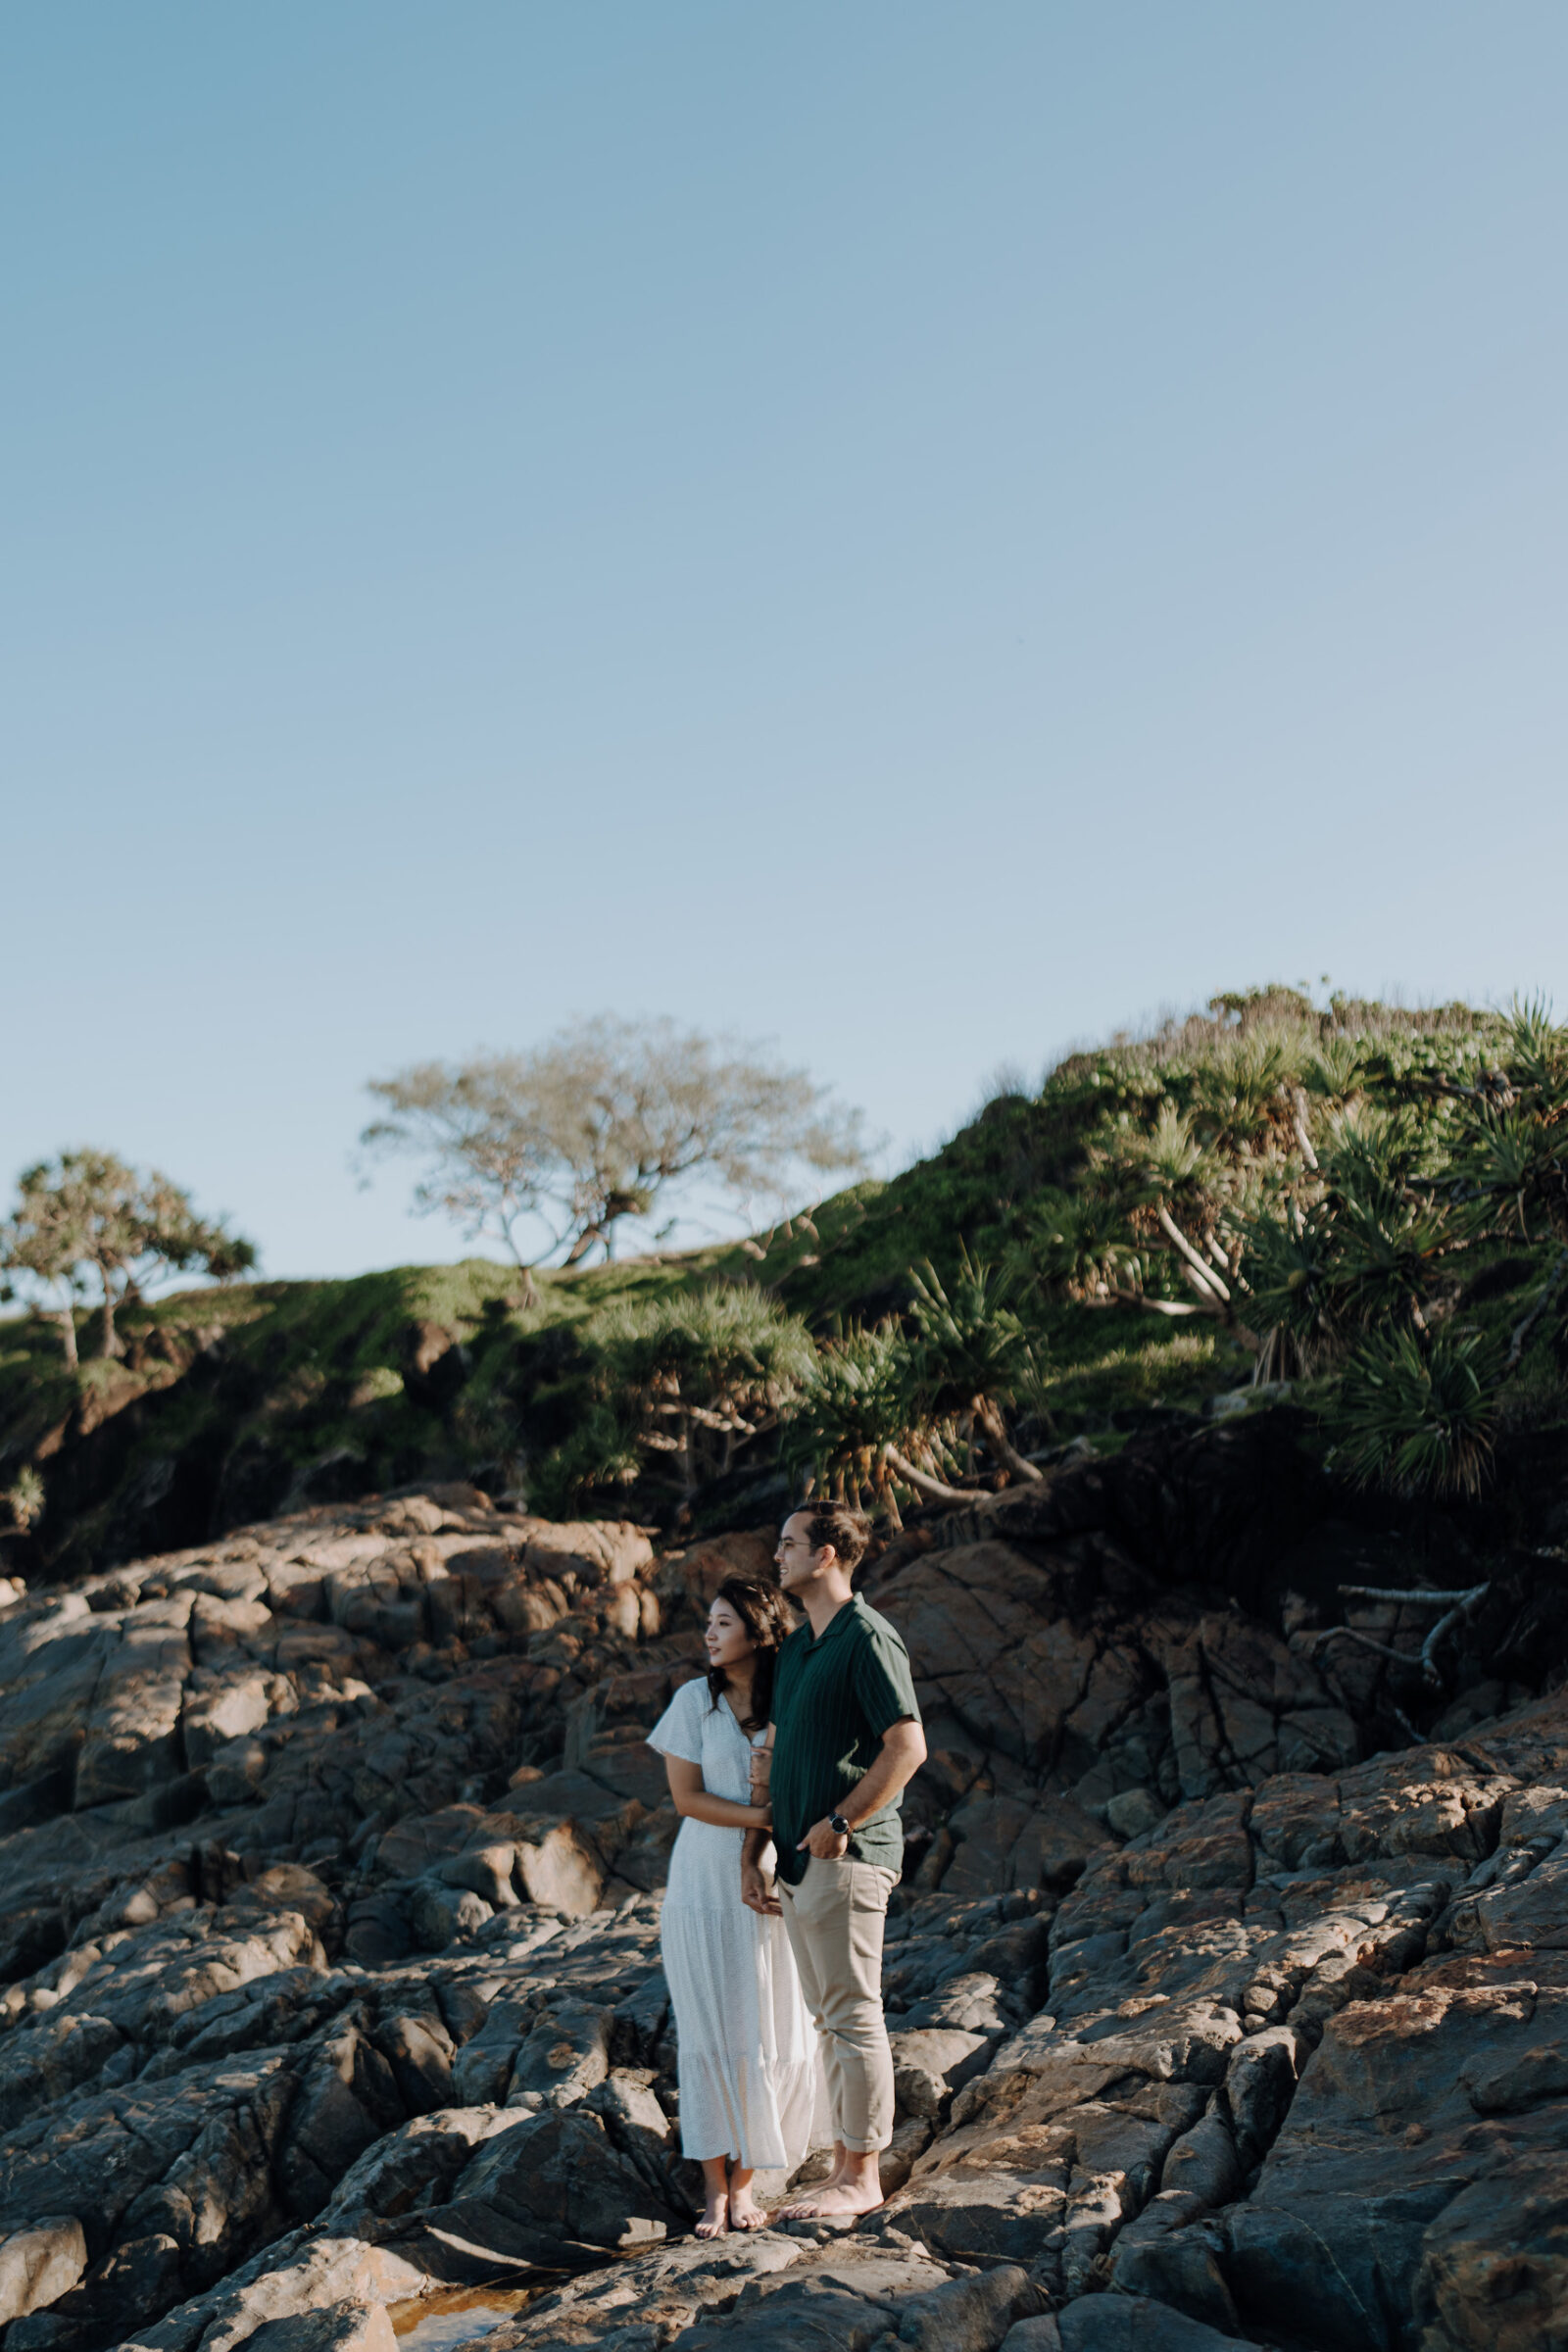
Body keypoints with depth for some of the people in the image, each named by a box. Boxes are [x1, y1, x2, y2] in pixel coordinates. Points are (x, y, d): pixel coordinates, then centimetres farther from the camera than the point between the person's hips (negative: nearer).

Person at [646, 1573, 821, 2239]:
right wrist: (765, 1818, -16)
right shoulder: (694, 1700, -1)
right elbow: (688, 1797, -6)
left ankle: (744, 2181, 16)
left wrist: (761, 1854, -11)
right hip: (704, 1889, -1)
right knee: (710, 2036, 1)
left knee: (772, 2038, 2)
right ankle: (715, 2188, 11)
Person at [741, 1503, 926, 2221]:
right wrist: (752, 1854, 16)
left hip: (847, 1857, -9)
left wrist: (838, 1823, -16)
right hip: (800, 1861, 9)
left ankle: (862, 2177, 7)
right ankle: (843, 2164, 22)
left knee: (854, 2016, -2)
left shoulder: (867, 1637, -12)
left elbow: (908, 1747, -18)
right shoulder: (796, 1646, 16)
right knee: (828, 2018, 14)